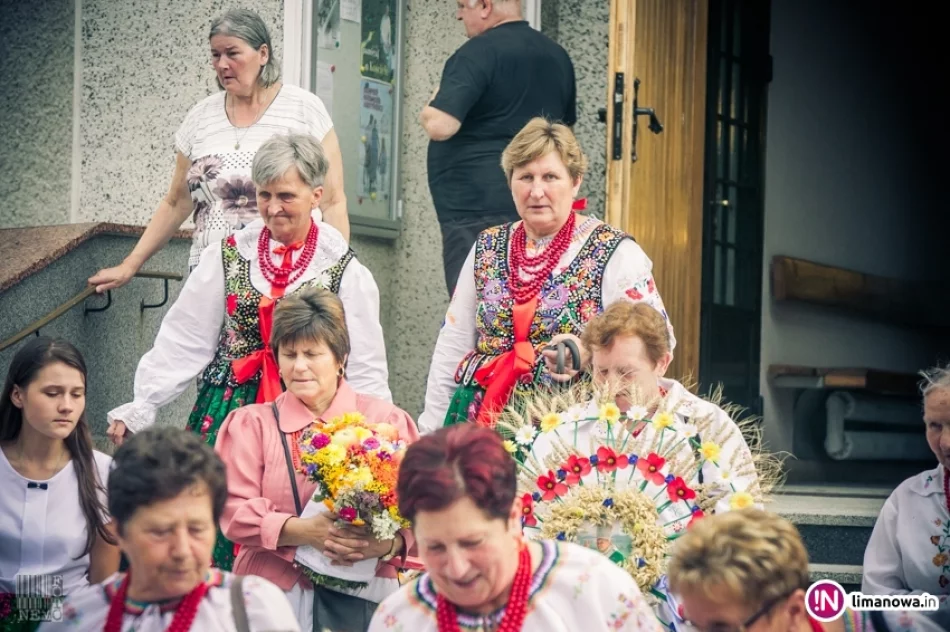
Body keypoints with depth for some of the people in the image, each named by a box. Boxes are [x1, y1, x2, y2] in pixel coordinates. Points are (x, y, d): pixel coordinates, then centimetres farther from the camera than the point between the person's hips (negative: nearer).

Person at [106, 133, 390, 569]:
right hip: (229, 413, 2)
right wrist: (139, 409, -2)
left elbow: (365, 369, 1)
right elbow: (181, 343, 5)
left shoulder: (344, 271, 0)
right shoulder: (226, 257, 5)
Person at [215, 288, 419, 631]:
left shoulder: (387, 421, 8)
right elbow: (234, 511, -2)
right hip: (273, 594, 1)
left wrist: (386, 544, -19)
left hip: (361, 600, 0)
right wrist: (303, 531, -18)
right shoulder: (251, 424, 9)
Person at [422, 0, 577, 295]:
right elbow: (565, 129, 26)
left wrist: (428, 112, -1)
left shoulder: (478, 53, -12)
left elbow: (440, 126, -20)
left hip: (477, 208, -8)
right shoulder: (556, 56, 14)